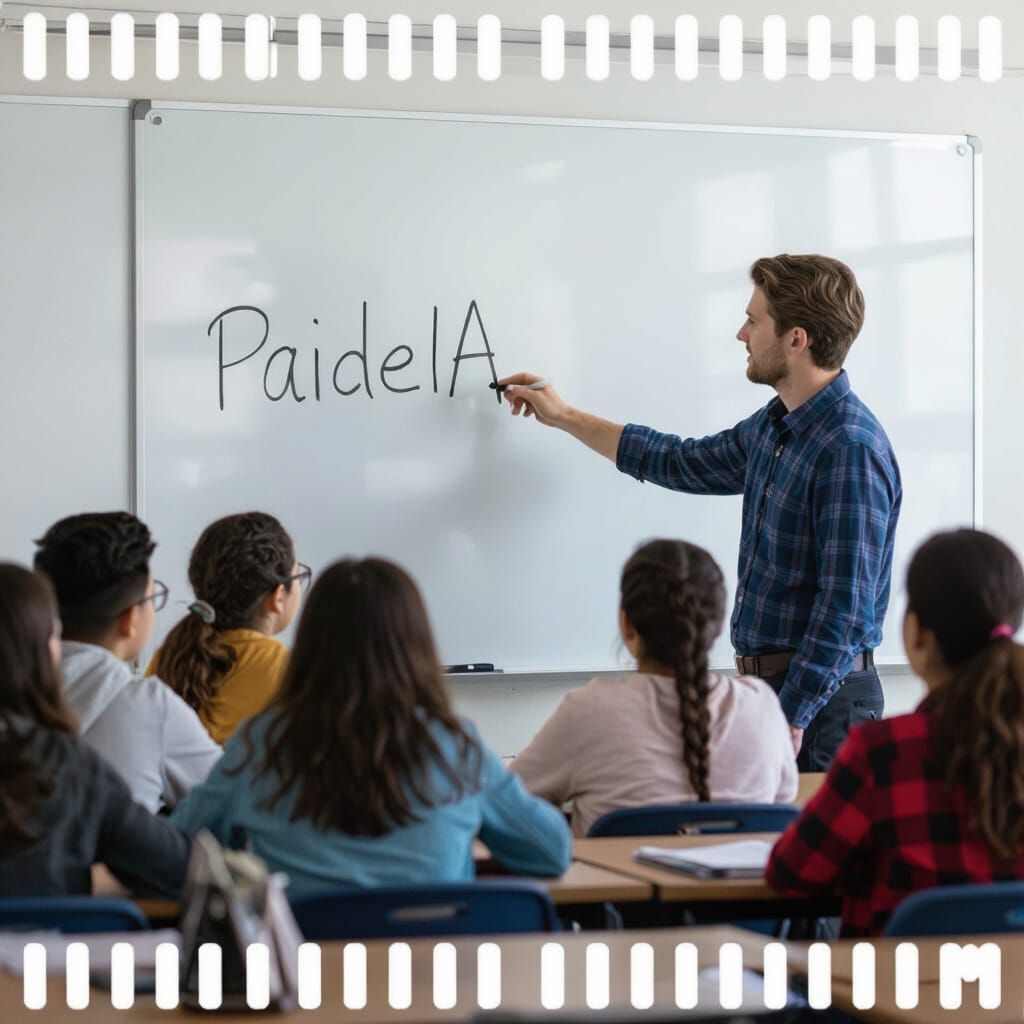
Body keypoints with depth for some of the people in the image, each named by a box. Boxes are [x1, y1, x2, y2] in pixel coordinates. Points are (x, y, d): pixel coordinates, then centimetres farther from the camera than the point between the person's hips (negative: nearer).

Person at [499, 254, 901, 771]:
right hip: (764, 685, 9)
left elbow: (847, 609, -23)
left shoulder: (850, 450, -19)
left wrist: (790, 722, -24)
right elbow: (681, 461, 29)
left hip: (816, 699, -9)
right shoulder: (772, 427, 11)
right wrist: (564, 417, 33)